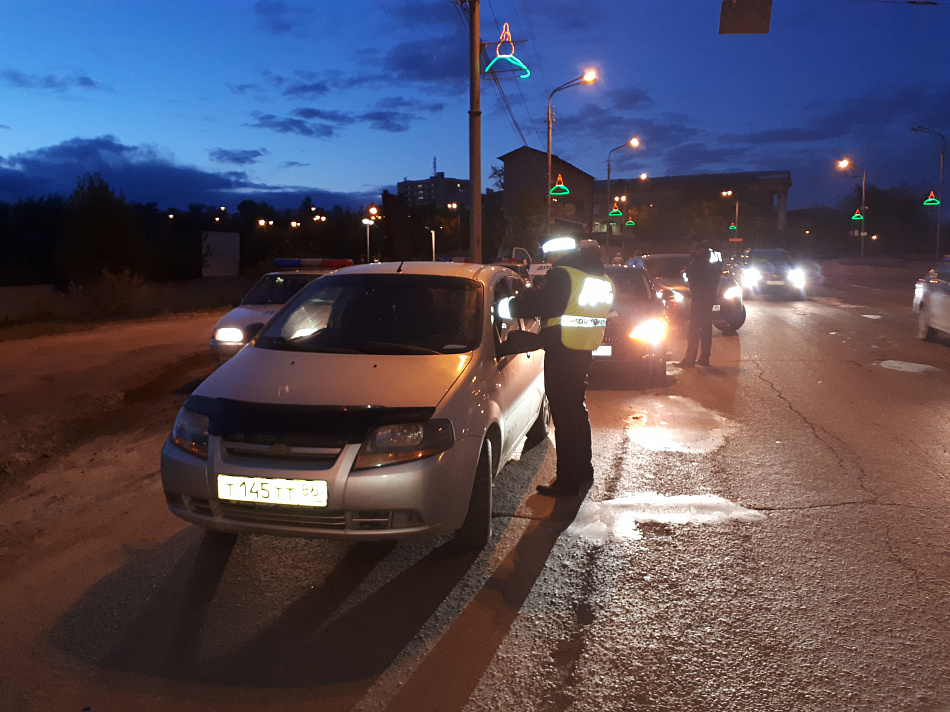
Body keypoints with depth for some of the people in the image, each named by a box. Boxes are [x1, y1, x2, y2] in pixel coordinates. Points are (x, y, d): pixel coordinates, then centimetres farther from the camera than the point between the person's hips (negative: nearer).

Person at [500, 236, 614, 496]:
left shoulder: (562, 275, -14)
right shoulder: (603, 280, 13)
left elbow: (533, 303, -16)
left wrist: (511, 302, 4)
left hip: (562, 354, -9)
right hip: (585, 353, 9)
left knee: (564, 417, -2)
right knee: (578, 411, 20)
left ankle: (568, 481, 4)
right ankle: (584, 473, 31)